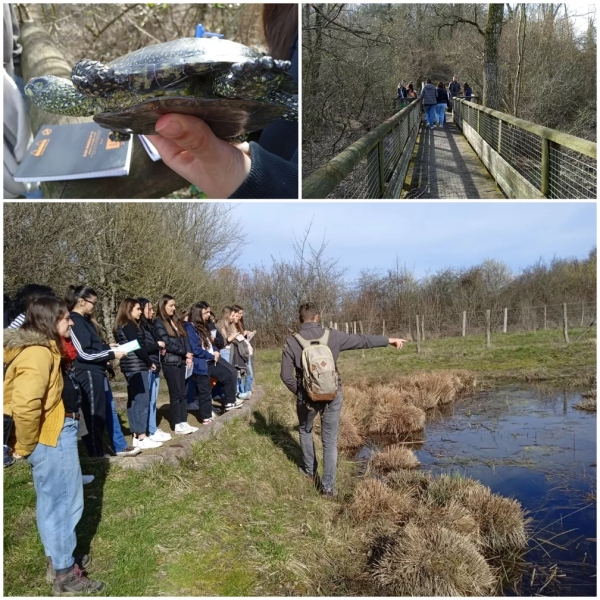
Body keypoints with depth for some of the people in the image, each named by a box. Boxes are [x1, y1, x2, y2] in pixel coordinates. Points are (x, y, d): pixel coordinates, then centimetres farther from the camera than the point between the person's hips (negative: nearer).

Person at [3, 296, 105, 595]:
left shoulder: (39, 348, 10)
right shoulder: (39, 353, -22)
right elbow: (25, 405, -33)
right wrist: (25, 445, -19)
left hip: (52, 433, 10)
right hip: (52, 437, -10)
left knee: (51, 502, 23)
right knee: (64, 503, 4)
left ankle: (58, 558, 41)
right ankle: (65, 575, 18)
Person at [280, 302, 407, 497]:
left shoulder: (291, 342, -11)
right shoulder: (332, 336, -8)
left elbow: (286, 375, -10)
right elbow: (362, 340, 1)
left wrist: (299, 392, 8)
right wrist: (389, 340, 14)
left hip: (306, 397, 0)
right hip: (332, 396, 0)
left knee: (305, 430, 28)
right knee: (330, 441, 11)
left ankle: (310, 470, 39)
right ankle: (328, 486, 12)